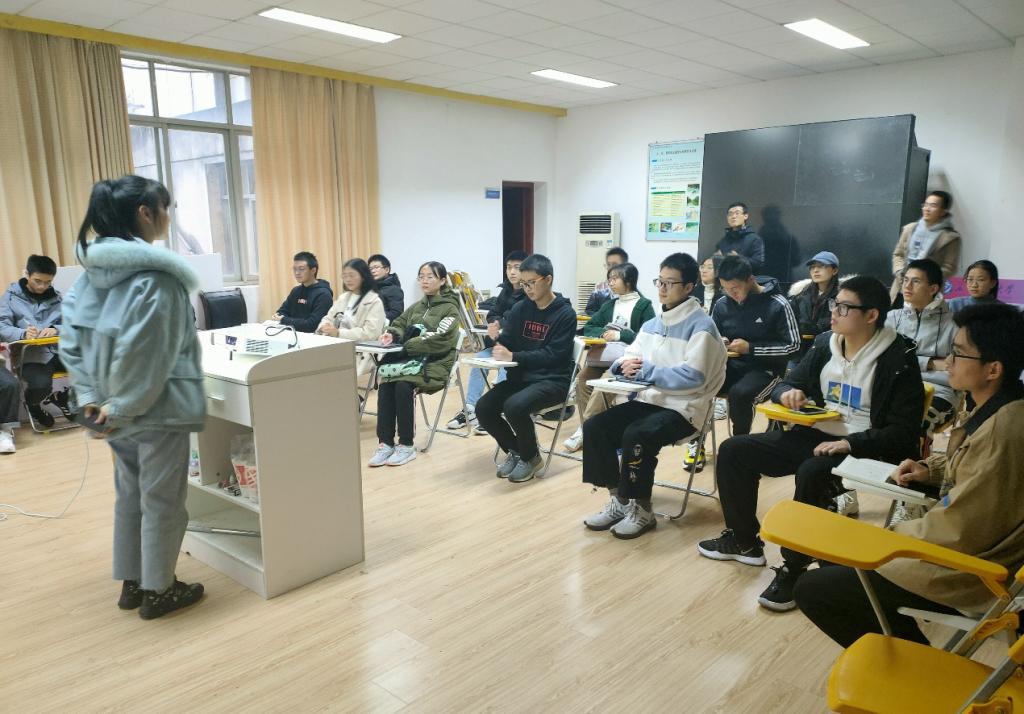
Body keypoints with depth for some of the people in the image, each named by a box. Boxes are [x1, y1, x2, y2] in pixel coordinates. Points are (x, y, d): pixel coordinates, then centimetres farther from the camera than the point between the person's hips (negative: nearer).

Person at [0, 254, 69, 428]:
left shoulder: (56, 297, 14)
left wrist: (56, 329, -18)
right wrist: (23, 334, -24)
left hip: (58, 350, 3)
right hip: (30, 354, -3)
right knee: (41, 384, -32)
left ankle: (62, 397, 10)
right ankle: (33, 405, 10)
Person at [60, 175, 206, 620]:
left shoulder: (95, 268, 6)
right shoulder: (155, 274, -20)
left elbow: (71, 338, 5)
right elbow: (145, 353, -25)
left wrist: (90, 397, 3)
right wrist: (124, 406, -14)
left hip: (119, 407, 8)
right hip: (158, 407, -8)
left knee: (130, 494, 20)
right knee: (161, 500, 6)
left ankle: (132, 583, 33)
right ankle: (158, 591, 21)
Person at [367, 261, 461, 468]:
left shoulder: (450, 309, -1)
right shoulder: (416, 306, 22)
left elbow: (439, 339, -15)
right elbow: (399, 324, 16)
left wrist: (406, 345, -19)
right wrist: (392, 334, -8)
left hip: (434, 364, -5)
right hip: (412, 359, 6)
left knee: (403, 385, -32)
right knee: (385, 384, -24)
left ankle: (406, 445, -20)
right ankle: (385, 443, -20)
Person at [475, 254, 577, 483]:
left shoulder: (565, 313, -9)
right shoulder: (520, 309, 7)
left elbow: (553, 355, -17)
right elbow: (506, 342, 5)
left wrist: (513, 357, -24)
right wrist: (495, 340, -19)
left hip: (552, 380, -6)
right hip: (520, 377, 6)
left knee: (514, 406, -31)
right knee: (483, 408, -15)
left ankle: (530, 457, -2)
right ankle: (514, 450, 12)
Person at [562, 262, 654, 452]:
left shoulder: (644, 306, 3)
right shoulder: (609, 305, 20)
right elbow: (588, 328, 18)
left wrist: (620, 335, -14)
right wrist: (602, 333, -3)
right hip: (606, 354, 6)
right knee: (582, 379, -21)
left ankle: (586, 429, -24)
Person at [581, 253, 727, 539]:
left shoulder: (701, 325, -9)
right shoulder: (652, 324, 14)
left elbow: (693, 376, -19)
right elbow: (629, 358, 15)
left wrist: (646, 370, -18)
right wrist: (625, 365, -11)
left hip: (683, 408, -7)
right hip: (648, 400, 7)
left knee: (636, 435, -32)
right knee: (594, 427, -13)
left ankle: (642, 509, -11)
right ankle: (618, 499, -1)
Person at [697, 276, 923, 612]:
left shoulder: (899, 360, -11)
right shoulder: (824, 343, 7)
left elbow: (903, 433, -14)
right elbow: (787, 383, 18)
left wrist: (850, 444, -26)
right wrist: (787, 393, -7)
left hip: (862, 447, -7)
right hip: (814, 435, 7)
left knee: (812, 473, -38)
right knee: (734, 450, -4)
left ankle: (794, 568, -18)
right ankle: (744, 540, 13)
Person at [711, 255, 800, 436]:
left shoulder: (778, 305, -11)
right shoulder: (722, 305, 1)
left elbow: (793, 345, -9)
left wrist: (751, 348, -17)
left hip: (765, 369, -4)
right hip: (731, 365, 5)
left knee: (739, 394, -34)